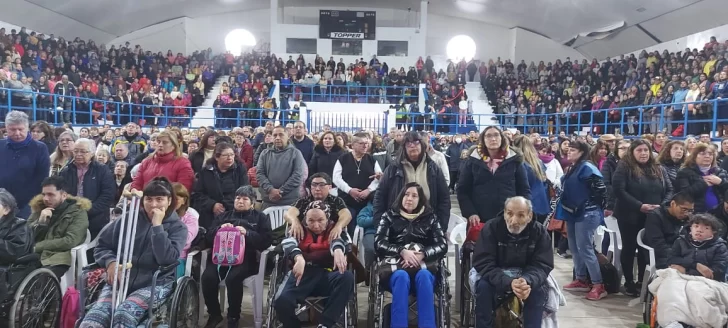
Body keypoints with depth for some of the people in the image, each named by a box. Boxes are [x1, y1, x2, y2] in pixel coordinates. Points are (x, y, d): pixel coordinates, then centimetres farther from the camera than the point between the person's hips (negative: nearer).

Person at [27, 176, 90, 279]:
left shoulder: (78, 212, 1)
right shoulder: (39, 209, 18)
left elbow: (70, 241, -11)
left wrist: (37, 247, -7)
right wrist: (40, 222, -4)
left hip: (59, 260, -5)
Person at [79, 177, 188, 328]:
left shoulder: (178, 227, 3)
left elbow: (166, 259, -13)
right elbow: (102, 246, 15)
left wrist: (157, 226, -12)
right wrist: (110, 262, -6)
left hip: (155, 284, -2)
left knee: (123, 315, -33)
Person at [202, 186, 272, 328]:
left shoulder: (260, 218, 17)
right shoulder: (223, 216, 27)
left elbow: (266, 241, 3)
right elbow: (209, 237, 17)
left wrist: (247, 233, -11)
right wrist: (219, 229, -4)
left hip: (246, 258, -3)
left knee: (232, 278, -34)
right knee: (208, 277, -27)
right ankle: (214, 314, -4)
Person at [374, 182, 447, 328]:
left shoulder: (430, 217, 16)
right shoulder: (390, 216, 14)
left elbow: (442, 245, 5)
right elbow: (378, 244, 1)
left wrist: (421, 255, -15)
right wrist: (402, 252, -17)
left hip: (424, 267, 1)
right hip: (395, 268, 0)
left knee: (423, 276, -35)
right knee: (402, 276, -35)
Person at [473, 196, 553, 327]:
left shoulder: (540, 232, -12)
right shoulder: (491, 228, -18)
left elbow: (542, 266, -16)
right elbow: (483, 264, -24)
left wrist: (528, 281, -40)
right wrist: (509, 282, -41)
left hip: (526, 277, 1)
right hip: (496, 276, -1)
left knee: (539, 289, -27)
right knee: (483, 286, -29)